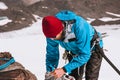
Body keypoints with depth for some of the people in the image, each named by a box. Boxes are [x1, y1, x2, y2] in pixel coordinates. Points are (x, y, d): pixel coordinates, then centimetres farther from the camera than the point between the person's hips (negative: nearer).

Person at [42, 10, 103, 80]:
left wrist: (64, 70, -42)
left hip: (93, 50, -5)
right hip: (74, 52, 5)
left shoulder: (79, 27, -42)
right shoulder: (52, 32, -25)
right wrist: (50, 72, -21)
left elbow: (84, 55, -38)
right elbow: (52, 53, -10)